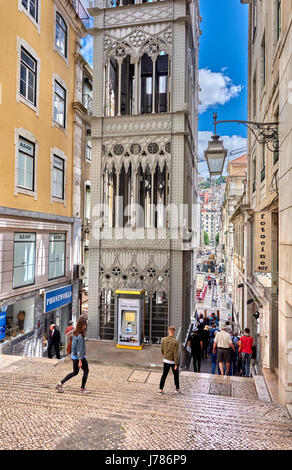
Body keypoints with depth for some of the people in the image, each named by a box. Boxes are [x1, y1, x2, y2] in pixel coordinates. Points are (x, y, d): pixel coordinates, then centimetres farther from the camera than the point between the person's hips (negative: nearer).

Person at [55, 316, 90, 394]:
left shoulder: (75, 333, 0)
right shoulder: (80, 336, -26)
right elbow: (80, 349, -23)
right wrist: (80, 361, -19)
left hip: (74, 356, 8)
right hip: (80, 357, -8)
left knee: (75, 372, 22)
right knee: (86, 371, 12)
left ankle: (60, 384, 19)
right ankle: (82, 388, 24)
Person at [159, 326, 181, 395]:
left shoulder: (164, 340, -7)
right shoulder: (175, 341, -19)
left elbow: (162, 350, 4)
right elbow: (176, 353, -18)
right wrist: (176, 364, -12)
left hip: (166, 361, 3)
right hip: (173, 361, -3)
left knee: (164, 375, 11)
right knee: (176, 375, 17)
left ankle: (160, 390, 10)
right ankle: (177, 389, 30)